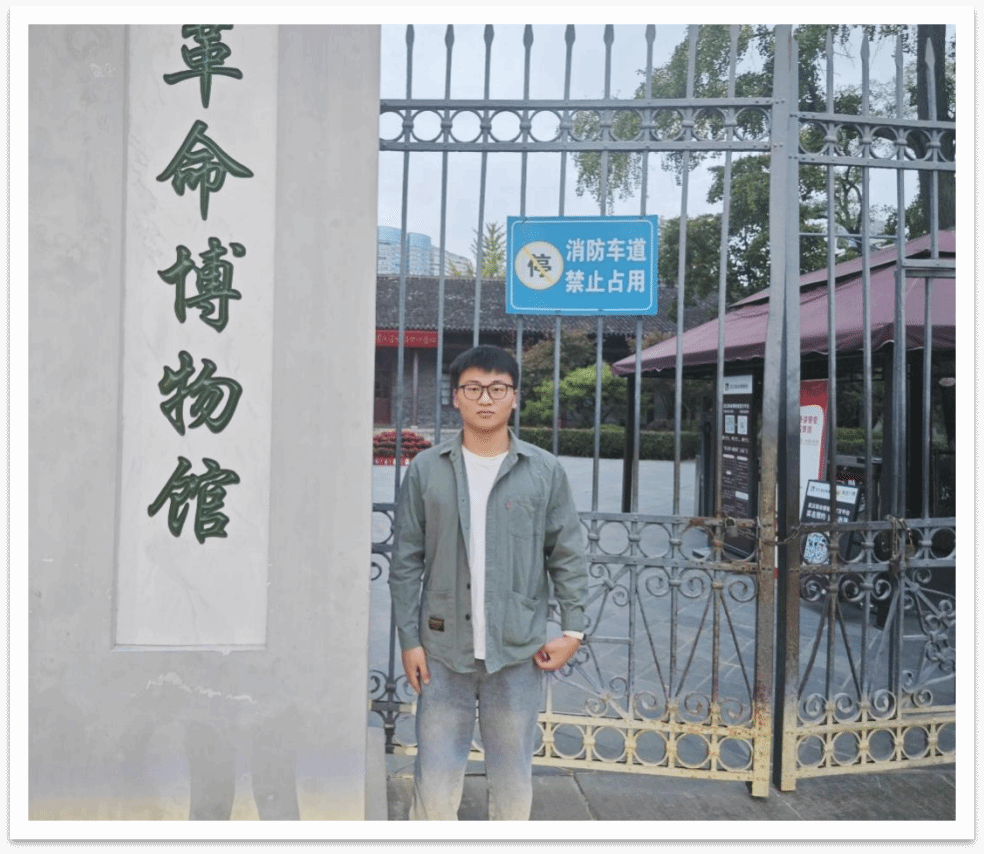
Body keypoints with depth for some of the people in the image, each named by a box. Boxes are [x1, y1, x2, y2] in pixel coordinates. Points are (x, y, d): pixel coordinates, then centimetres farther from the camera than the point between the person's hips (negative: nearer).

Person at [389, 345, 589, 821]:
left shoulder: (545, 472, 0)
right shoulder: (426, 469, 0)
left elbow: (567, 555, 3)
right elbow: (406, 561, 1)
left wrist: (572, 629, -4)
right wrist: (409, 639, -3)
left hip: (519, 652, 0)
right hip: (444, 651, 0)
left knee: (513, 778, 13)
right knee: (435, 778, 7)